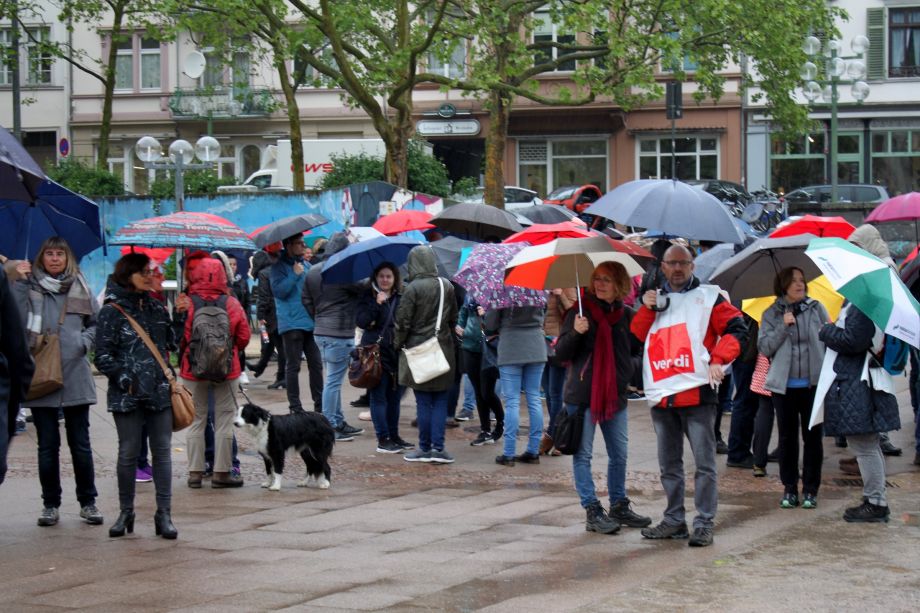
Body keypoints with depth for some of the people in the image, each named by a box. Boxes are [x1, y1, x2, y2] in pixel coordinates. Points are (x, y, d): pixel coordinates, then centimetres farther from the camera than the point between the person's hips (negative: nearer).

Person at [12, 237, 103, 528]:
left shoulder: (80, 288, 8)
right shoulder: (30, 287, 2)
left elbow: (98, 322, 15)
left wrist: (85, 340, -3)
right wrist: (20, 282, -15)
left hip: (75, 376, 1)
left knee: (80, 443, 6)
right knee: (47, 445, 7)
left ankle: (88, 502, 15)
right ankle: (50, 504, 15)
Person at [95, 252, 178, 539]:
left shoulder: (156, 308, 13)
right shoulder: (112, 311, -2)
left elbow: (171, 343, 23)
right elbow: (102, 356, -6)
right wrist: (123, 378, -14)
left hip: (159, 391, 4)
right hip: (128, 394, -4)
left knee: (162, 451, 1)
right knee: (128, 453, 3)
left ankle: (164, 515, 3)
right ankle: (126, 513, 15)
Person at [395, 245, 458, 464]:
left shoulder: (414, 288, -13)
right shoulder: (447, 286, 2)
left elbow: (403, 321, -11)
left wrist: (398, 344, 2)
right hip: (444, 351, 4)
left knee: (424, 402, 2)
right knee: (440, 401, 7)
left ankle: (425, 448, 8)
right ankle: (438, 448, 4)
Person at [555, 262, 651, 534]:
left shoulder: (627, 315, 6)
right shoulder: (580, 311, -4)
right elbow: (561, 353, -7)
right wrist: (575, 332, -23)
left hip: (615, 394, 4)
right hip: (582, 395, -4)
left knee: (619, 454, 10)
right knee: (583, 455, -1)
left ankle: (619, 507, 22)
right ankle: (593, 512, 4)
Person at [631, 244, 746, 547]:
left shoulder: (708, 297, 4)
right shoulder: (655, 299, 17)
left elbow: (736, 329, -2)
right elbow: (635, 337, 11)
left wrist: (718, 359, -14)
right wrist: (646, 309, -3)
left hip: (697, 393, -5)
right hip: (661, 396, 5)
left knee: (704, 462, -5)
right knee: (669, 464, 11)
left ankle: (704, 523, -4)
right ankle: (674, 520, 19)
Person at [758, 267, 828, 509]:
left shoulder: (816, 308, 4)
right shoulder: (771, 314, 4)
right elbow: (764, 347, -2)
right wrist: (783, 327, -14)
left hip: (813, 383, 0)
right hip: (784, 386, 0)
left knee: (813, 436, 4)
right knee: (787, 437, 6)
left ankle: (810, 489, 11)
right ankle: (789, 489, 14)